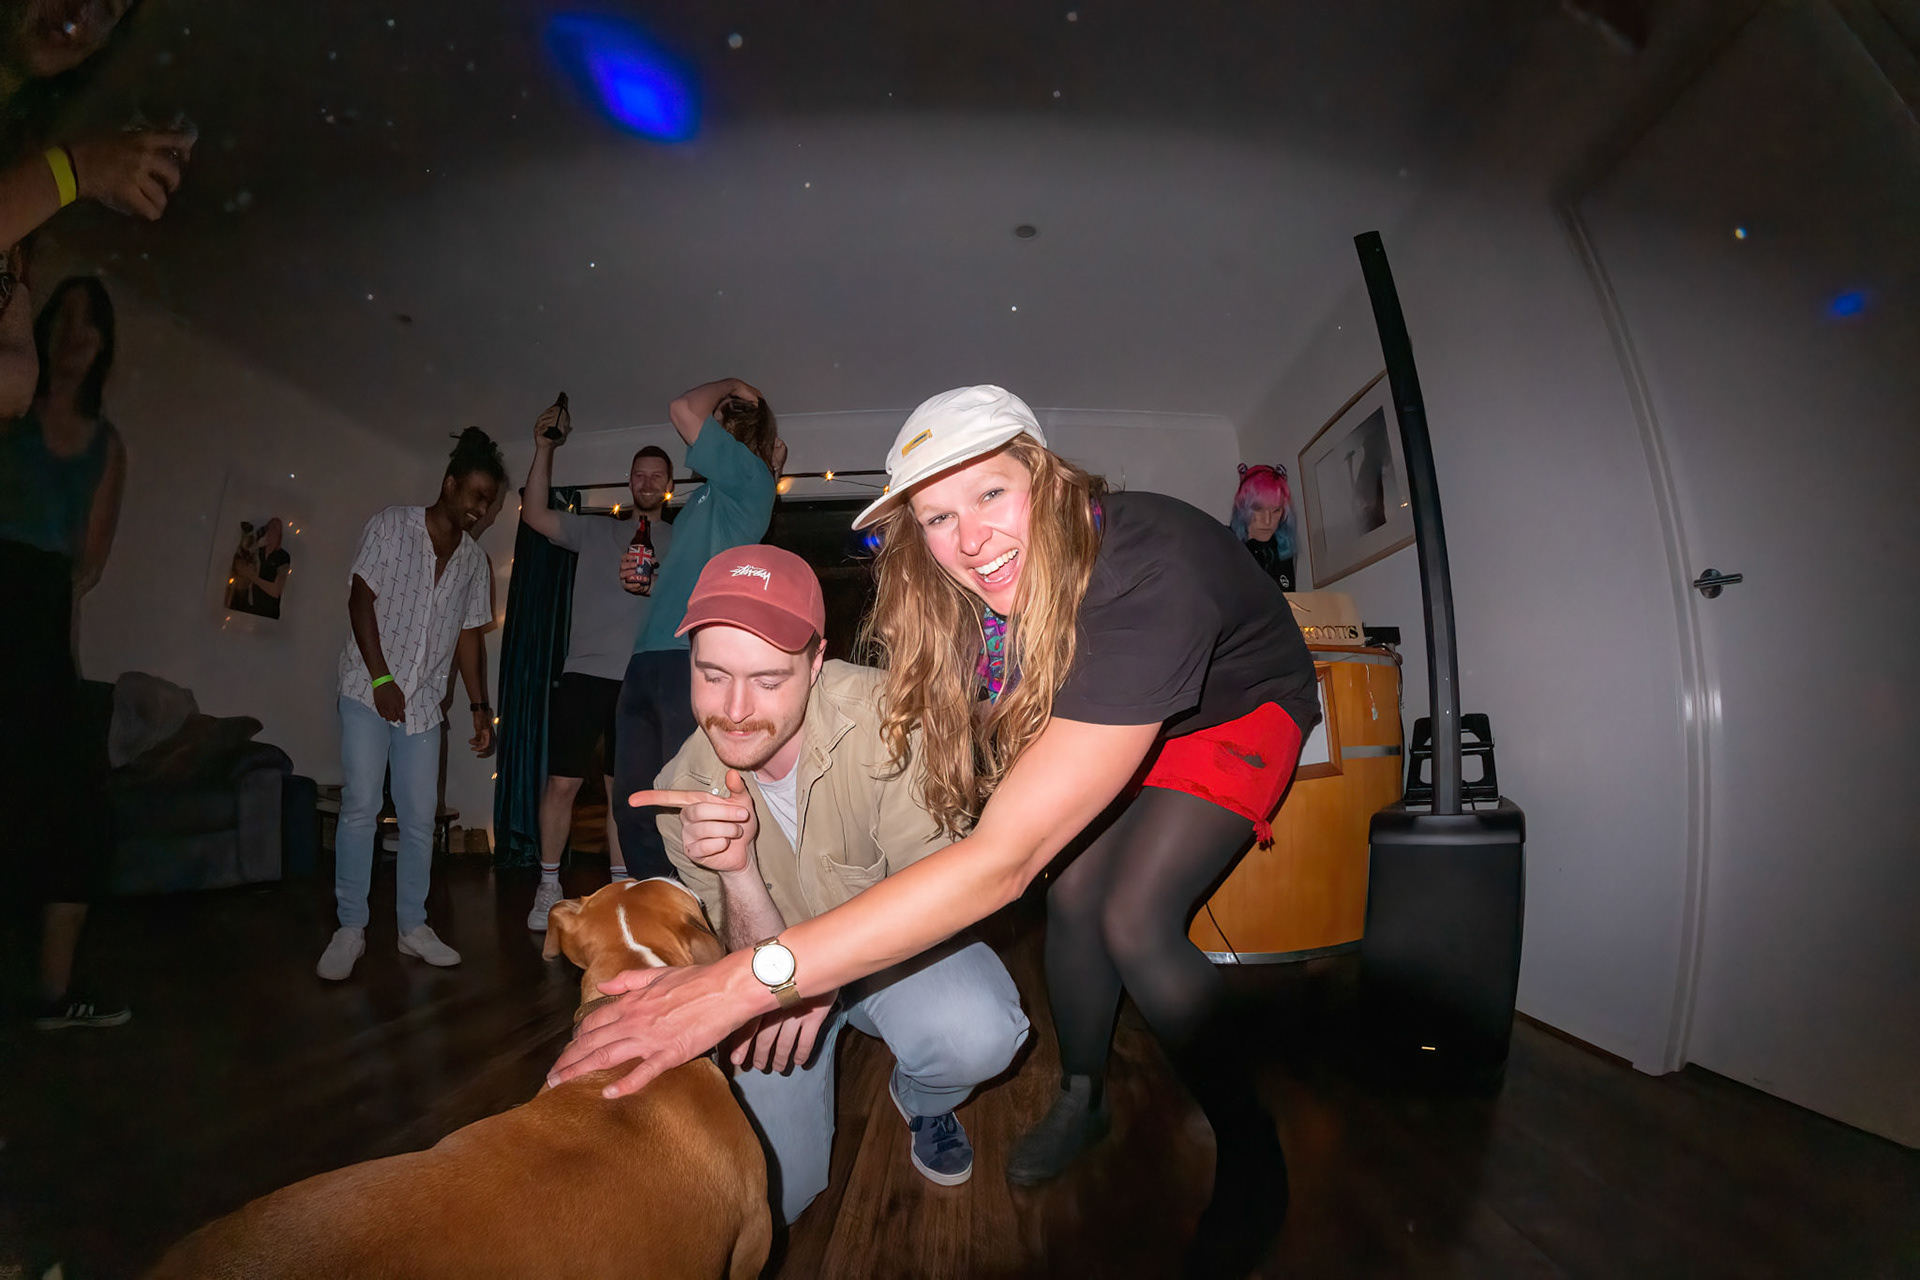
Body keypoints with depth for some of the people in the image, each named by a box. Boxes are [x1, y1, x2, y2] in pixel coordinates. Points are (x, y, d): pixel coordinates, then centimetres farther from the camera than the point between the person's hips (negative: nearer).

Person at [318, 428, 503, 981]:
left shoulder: (474, 559, 9)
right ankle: (350, 929, 3)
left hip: (423, 702, 4)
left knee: (420, 815, 3)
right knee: (361, 806, -8)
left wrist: (480, 706, 5)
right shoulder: (391, 526, -3)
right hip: (369, 690, -4)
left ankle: (413, 925, 12)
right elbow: (360, 599, -8)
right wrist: (382, 679, -15)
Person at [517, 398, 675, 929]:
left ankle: (618, 884, 19)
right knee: (562, 782, -1)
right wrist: (543, 451, -2)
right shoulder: (595, 531, 12)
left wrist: (656, 587, -16)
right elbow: (535, 515, 4)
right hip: (585, 673, 0)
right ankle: (549, 885, 12)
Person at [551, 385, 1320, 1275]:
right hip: (1112, 713, 6)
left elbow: (1001, 857, -49)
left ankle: (1252, 1158, 3)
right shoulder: (996, 584, -21)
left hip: (1240, 703, -5)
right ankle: (1082, 1099, 22)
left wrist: (749, 981, -49)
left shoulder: (1143, 581, -44)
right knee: (1073, 888, -6)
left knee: (1135, 920, -20)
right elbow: (930, 782, -21)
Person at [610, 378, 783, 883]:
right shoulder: (707, 497, 27)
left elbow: (684, 409, -10)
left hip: (693, 659, -9)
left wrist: (730, 385, 8)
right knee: (633, 804, 11)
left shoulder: (749, 476, 1)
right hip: (648, 658, 9)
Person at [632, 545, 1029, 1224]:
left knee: (977, 1033, -33)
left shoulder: (879, 714, -30)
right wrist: (737, 874, -37)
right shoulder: (684, 793, -17)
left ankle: (920, 1100, 6)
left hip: (898, 942, -2)